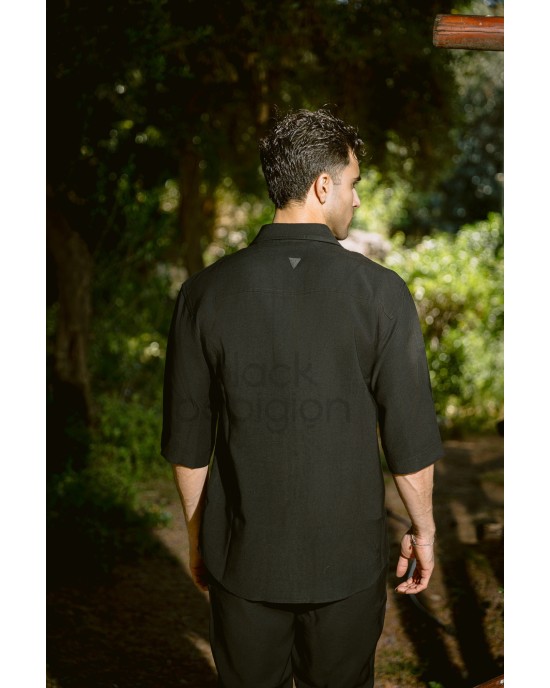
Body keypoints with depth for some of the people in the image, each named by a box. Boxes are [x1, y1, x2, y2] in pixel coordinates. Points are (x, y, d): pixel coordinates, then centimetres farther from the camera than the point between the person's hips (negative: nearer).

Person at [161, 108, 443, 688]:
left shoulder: (206, 292, -9)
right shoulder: (381, 292, -15)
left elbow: (187, 443, -3)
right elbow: (411, 442, -10)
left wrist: (197, 536, 12)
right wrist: (422, 530, 7)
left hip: (244, 557, 2)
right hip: (348, 560, -1)